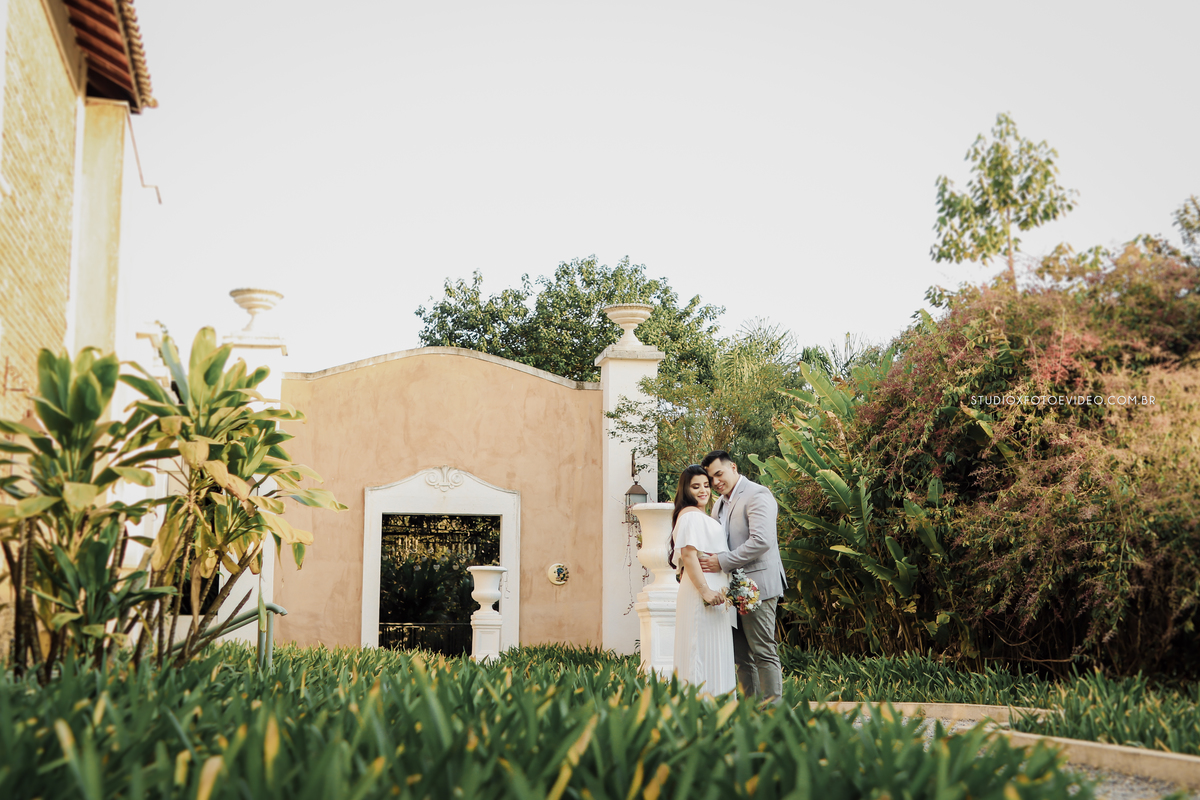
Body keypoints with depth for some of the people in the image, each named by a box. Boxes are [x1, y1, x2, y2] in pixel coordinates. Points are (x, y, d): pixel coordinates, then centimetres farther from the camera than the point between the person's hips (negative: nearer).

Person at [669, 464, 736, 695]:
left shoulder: (702, 517, 21)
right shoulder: (691, 515, -11)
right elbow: (688, 554, -21)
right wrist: (705, 590, -26)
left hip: (712, 592, 10)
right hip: (704, 592, -10)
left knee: (713, 654, 10)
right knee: (705, 649, -9)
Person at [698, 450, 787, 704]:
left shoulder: (757, 495, -9)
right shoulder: (720, 504, 19)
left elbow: (761, 541, -21)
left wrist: (722, 562, -21)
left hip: (756, 586, -9)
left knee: (763, 652, -6)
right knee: (742, 656, 10)